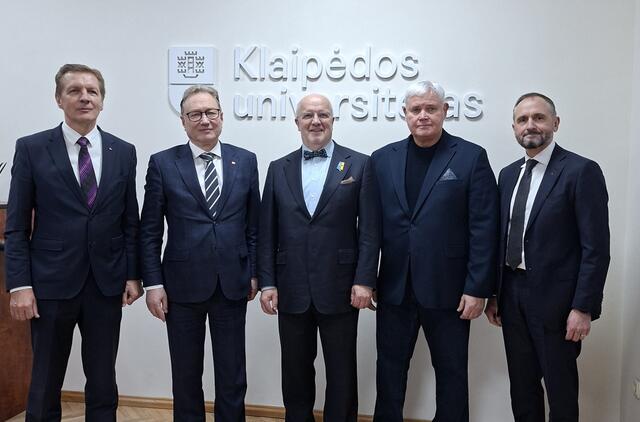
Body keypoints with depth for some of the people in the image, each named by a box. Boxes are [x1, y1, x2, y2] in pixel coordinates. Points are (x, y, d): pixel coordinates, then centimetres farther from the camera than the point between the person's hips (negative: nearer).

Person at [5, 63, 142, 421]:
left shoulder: (123, 152, 5)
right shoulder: (31, 148, -1)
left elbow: (130, 221, 8)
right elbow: (16, 226, -2)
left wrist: (133, 275, 3)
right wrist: (20, 285, -8)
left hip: (106, 285, 2)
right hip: (52, 284, -2)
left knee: (104, 385, 12)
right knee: (45, 386, 11)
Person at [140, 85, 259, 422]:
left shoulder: (245, 161, 4)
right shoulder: (163, 163, -1)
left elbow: (253, 225, 7)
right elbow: (150, 232, 0)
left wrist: (254, 273, 4)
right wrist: (153, 283, -5)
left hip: (232, 284, 1)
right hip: (183, 285, -1)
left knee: (232, 377, 10)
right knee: (186, 376, 13)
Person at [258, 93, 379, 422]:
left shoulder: (359, 164, 1)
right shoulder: (279, 168, 8)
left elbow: (369, 230, -3)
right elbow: (267, 232, 6)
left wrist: (364, 280, -10)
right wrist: (267, 283, 0)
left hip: (339, 289, -2)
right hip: (292, 291, 3)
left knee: (341, 373, 10)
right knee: (295, 372, 15)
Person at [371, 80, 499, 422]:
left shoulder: (471, 157, -4)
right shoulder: (382, 159, 6)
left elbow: (484, 228, -7)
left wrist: (477, 288, -11)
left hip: (447, 289, -2)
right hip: (394, 287, 3)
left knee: (451, 371, 12)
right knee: (390, 367, 14)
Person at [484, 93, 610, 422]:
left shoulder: (581, 171, -10)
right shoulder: (508, 174, 10)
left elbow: (596, 247, -13)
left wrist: (583, 307, -16)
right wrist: (493, 294, 9)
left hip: (555, 299, -5)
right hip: (512, 295, 6)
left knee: (560, 388, 10)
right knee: (521, 385, 16)